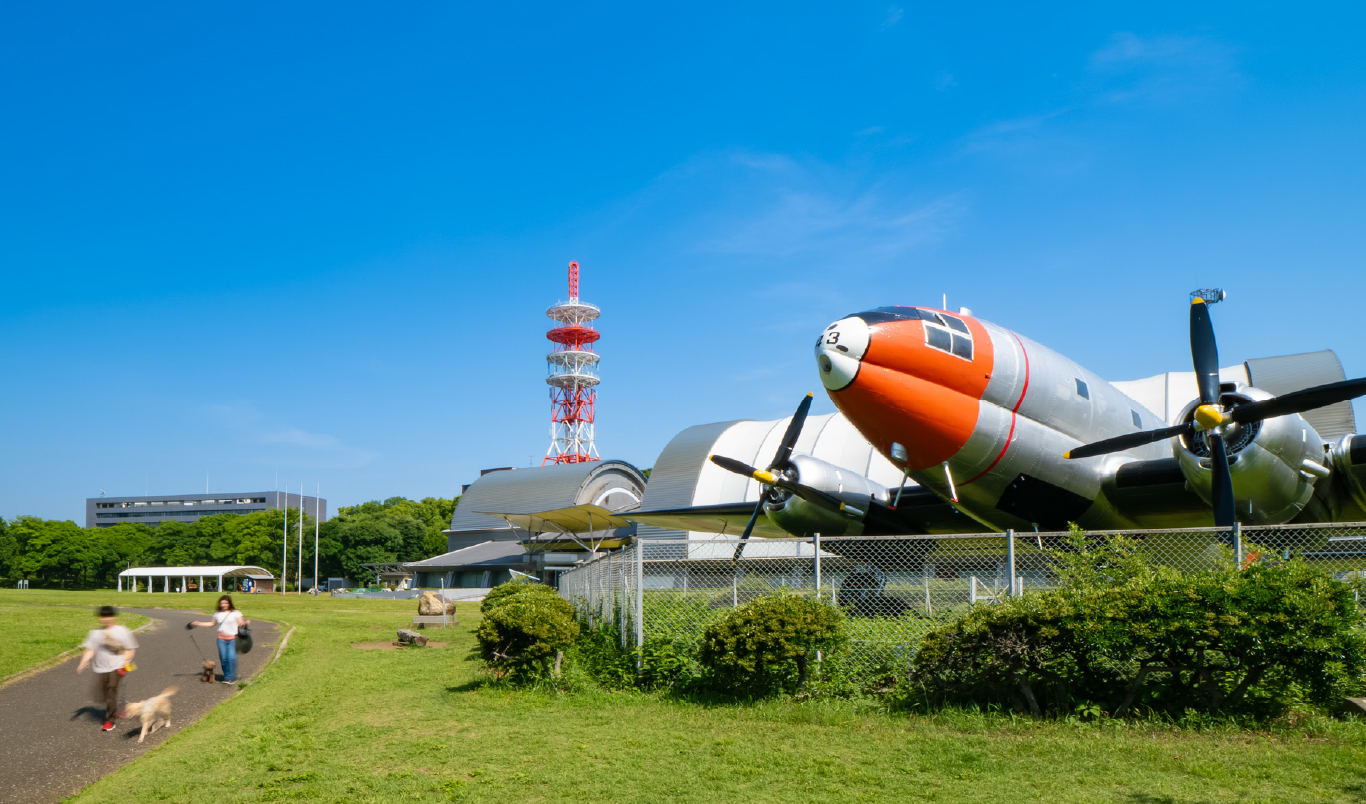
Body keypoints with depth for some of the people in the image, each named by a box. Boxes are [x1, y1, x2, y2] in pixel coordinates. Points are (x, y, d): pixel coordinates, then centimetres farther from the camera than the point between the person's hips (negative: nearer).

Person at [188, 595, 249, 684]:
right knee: (223, 659, 0)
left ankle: (232, 678, -5)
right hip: (221, 638, 4)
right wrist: (197, 624, 26)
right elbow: (212, 624, 27)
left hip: (232, 638, -4)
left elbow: (240, 623, -2)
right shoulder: (218, 614, 14)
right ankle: (226, 677, 12)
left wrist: (246, 623, -24)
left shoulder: (235, 613, 3)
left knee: (232, 658, -14)